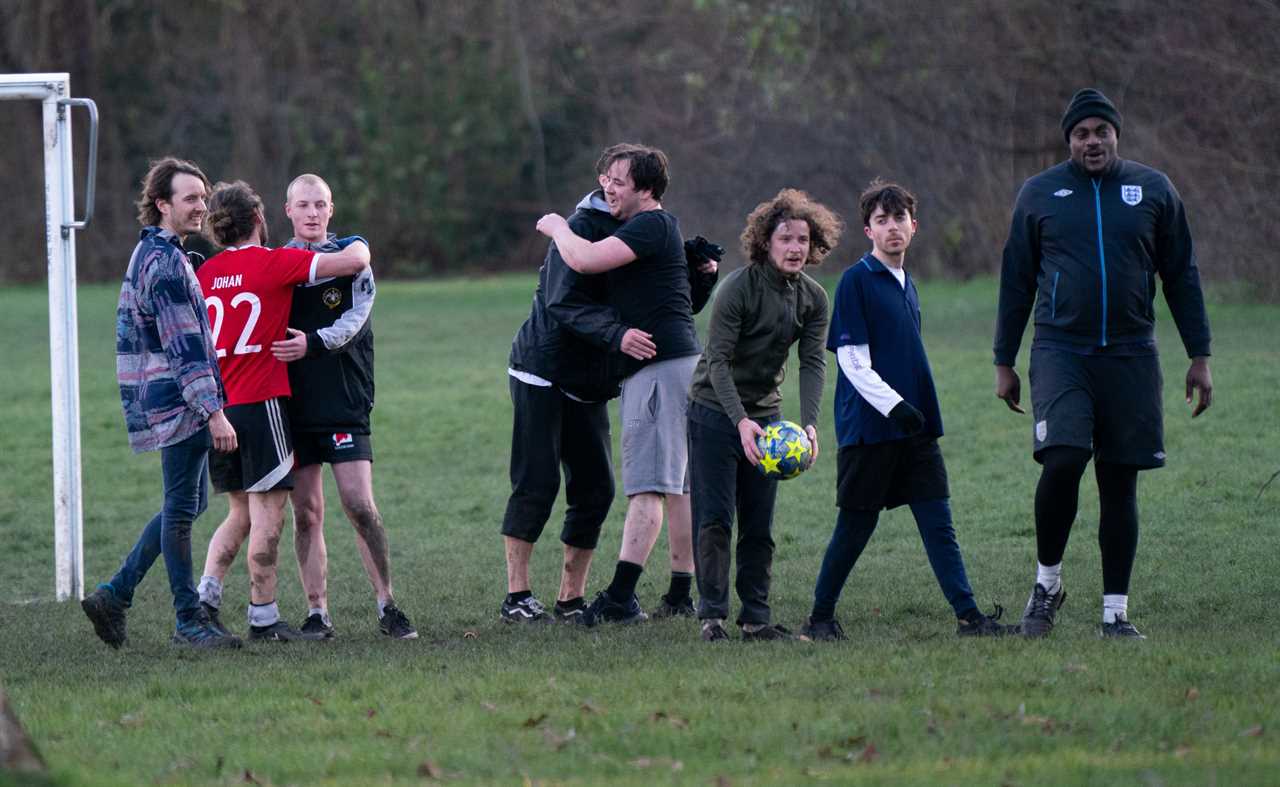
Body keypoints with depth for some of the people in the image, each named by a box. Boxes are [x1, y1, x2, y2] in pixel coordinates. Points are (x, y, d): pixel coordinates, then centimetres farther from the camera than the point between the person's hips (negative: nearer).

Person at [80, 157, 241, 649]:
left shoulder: (153, 254, 17)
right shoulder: (165, 263, -16)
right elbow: (184, 346, -21)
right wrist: (214, 411, -24)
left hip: (170, 402, 10)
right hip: (181, 403, -10)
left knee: (187, 505, 15)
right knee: (181, 509, -3)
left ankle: (114, 596, 15)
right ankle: (189, 622, 3)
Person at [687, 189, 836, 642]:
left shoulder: (813, 298, -3)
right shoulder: (739, 287, -19)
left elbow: (812, 363, -10)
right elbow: (718, 359, -22)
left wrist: (809, 424, -26)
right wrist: (741, 421, -33)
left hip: (766, 412, 5)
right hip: (715, 410, -5)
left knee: (760, 523, 5)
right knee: (714, 518, -8)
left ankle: (755, 617, 9)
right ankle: (712, 615, -4)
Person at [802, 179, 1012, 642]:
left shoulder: (906, 284, 15)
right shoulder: (856, 281, -8)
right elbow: (853, 361, -14)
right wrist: (892, 404, -22)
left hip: (915, 427, 6)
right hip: (869, 427, -6)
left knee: (938, 522, 0)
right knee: (856, 525, 0)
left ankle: (968, 615, -4)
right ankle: (821, 616, 13)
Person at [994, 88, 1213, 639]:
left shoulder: (1153, 190, 8)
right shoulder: (1039, 195, 7)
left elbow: (1181, 276, 12)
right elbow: (1016, 281, 12)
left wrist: (1199, 356, 8)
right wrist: (1004, 362, 10)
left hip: (1130, 356, 1)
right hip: (1060, 351, -1)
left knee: (1120, 484, 2)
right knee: (1062, 461, -20)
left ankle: (1116, 612, 9)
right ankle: (1047, 581, 1)